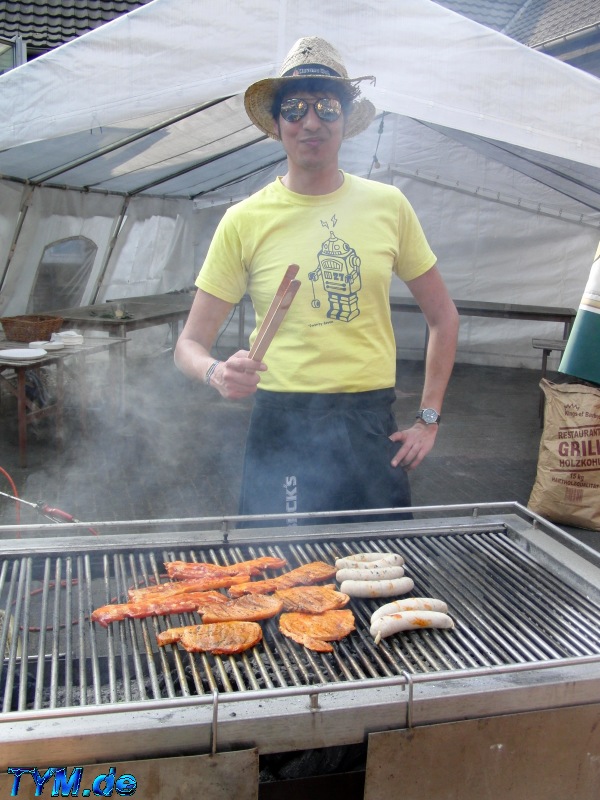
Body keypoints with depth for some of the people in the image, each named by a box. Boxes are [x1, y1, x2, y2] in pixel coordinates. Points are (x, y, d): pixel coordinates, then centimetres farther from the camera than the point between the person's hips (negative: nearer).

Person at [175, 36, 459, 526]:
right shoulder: (245, 220, -2)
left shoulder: (388, 206, 3)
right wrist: (217, 373, -22)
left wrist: (429, 419, 6)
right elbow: (190, 344, 0)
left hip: (372, 426, 2)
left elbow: (443, 316, 12)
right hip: (282, 429, -2)